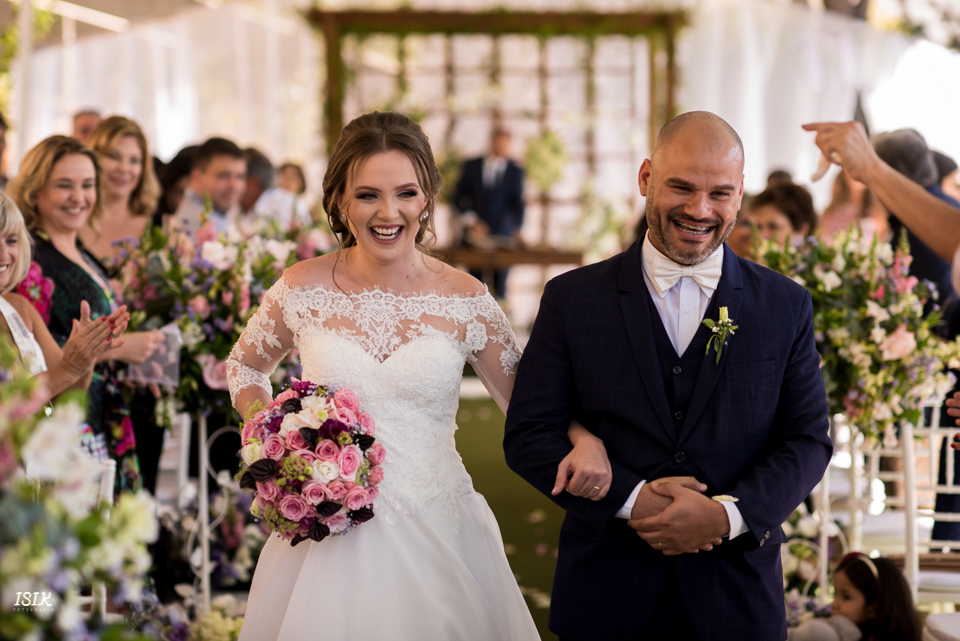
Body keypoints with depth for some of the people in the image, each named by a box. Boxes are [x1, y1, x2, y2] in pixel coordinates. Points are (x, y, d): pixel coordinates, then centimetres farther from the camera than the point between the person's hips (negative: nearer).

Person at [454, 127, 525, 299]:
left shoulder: (515, 171, 8)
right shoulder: (472, 166, 8)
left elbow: (517, 202, 1)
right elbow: (459, 196, 7)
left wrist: (517, 229, -15)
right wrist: (471, 220, -6)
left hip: (502, 233, 0)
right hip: (476, 232, 0)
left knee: (499, 283, -2)